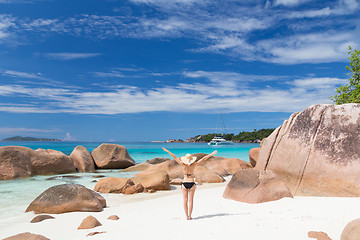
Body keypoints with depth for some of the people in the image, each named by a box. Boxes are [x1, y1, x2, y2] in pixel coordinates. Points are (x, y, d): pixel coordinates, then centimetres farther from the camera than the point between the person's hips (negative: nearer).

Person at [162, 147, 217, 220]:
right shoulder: (194, 165, -7)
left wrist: (167, 151, 1)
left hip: (184, 184, 0)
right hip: (192, 184, 0)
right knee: (191, 200, 4)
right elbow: (203, 159, -3)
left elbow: (175, 157, -4)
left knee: (185, 200, 6)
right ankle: (189, 216, 4)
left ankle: (187, 216, 7)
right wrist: (212, 154, 1)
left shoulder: (183, 165, -8)